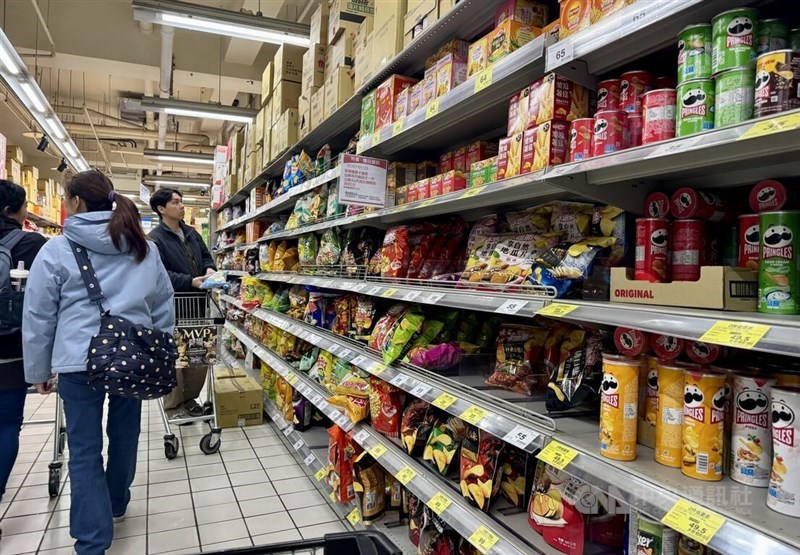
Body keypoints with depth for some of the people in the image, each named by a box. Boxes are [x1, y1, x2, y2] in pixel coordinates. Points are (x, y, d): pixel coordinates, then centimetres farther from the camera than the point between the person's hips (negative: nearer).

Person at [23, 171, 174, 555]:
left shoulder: (57, 250, -2)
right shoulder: (145, 248, 9)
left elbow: (38, 316, 1)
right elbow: (164, 306, 13)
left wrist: (38, 370, 11)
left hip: (80, 360, -4)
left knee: (84, 451, 5)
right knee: (125, 435, 20)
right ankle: (116, 503, 43)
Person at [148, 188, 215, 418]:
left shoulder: (192, 233, 12)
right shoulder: (155, 239, -10)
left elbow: (206, 255, 21)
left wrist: (209, 269, -2)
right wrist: (190, 281, -25)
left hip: (197, 304, 7)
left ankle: (190, 398, 28)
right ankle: (174, 404, 18)